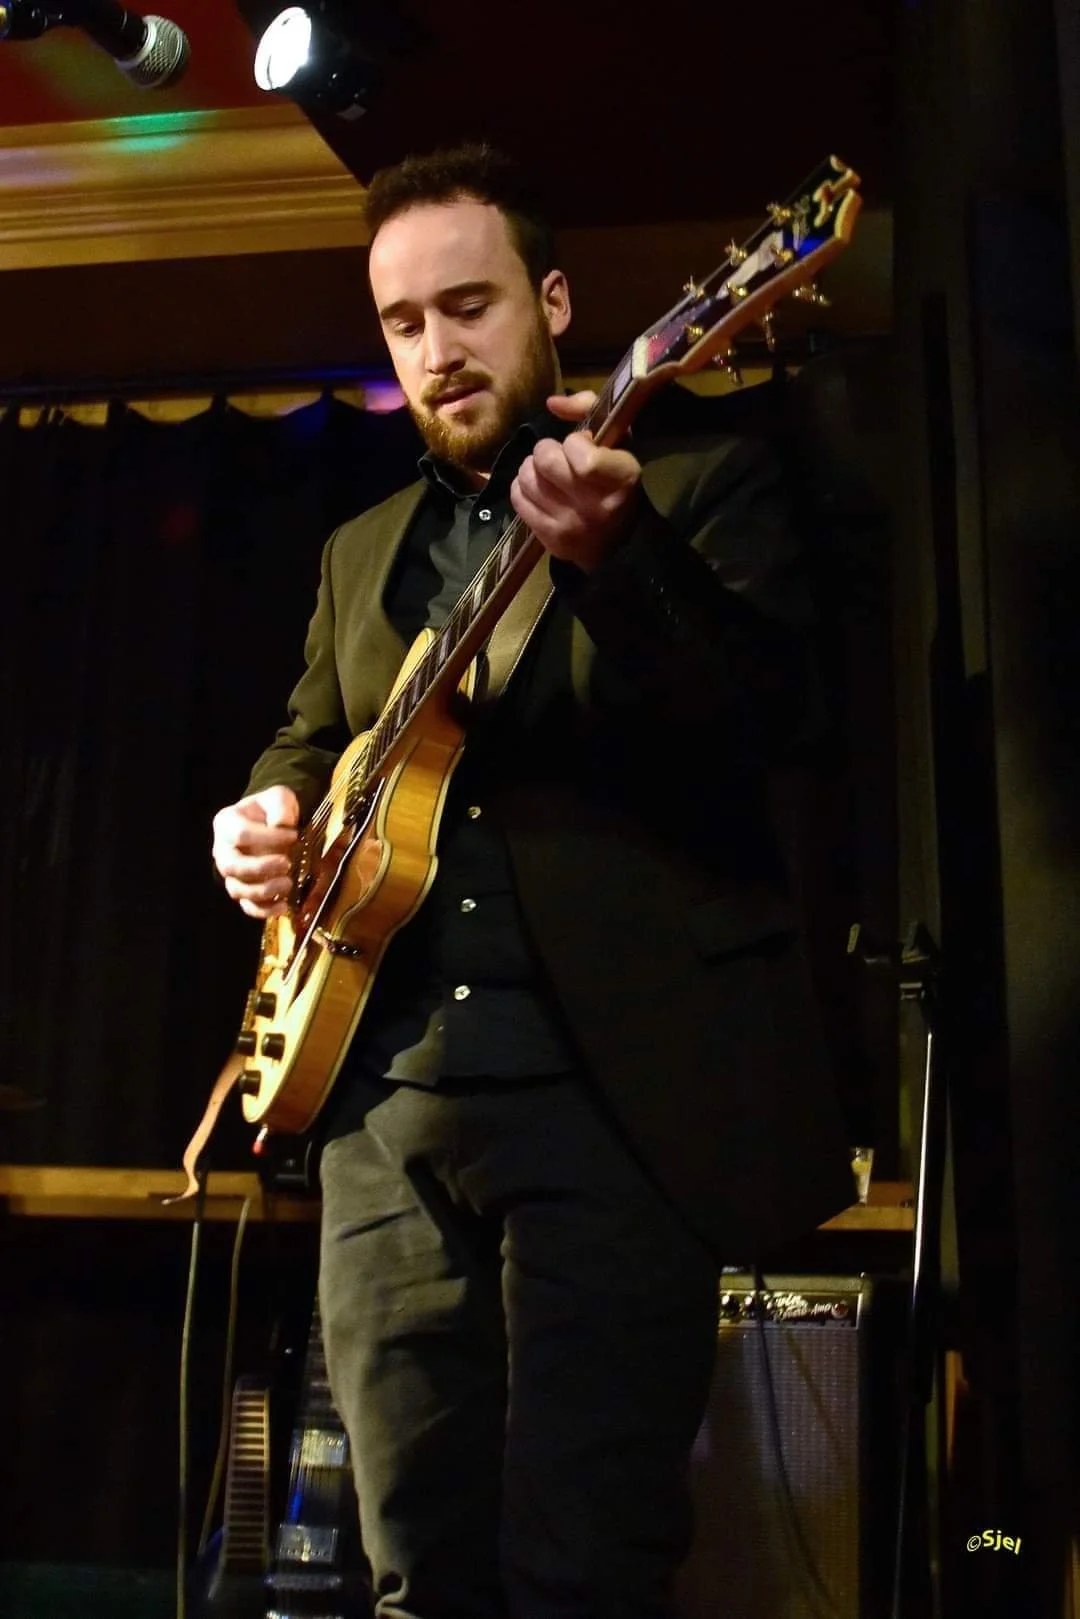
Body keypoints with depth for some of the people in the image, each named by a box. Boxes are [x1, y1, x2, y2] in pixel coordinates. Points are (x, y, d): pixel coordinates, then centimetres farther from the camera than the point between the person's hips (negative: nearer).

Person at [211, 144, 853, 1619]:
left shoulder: (699, 483, 4)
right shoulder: (363, 550, 21)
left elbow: (773, 713, -11)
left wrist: (610, 556, -28)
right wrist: (270, 815, 5)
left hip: (621, 1083, -5)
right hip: (386, 1089, 6)